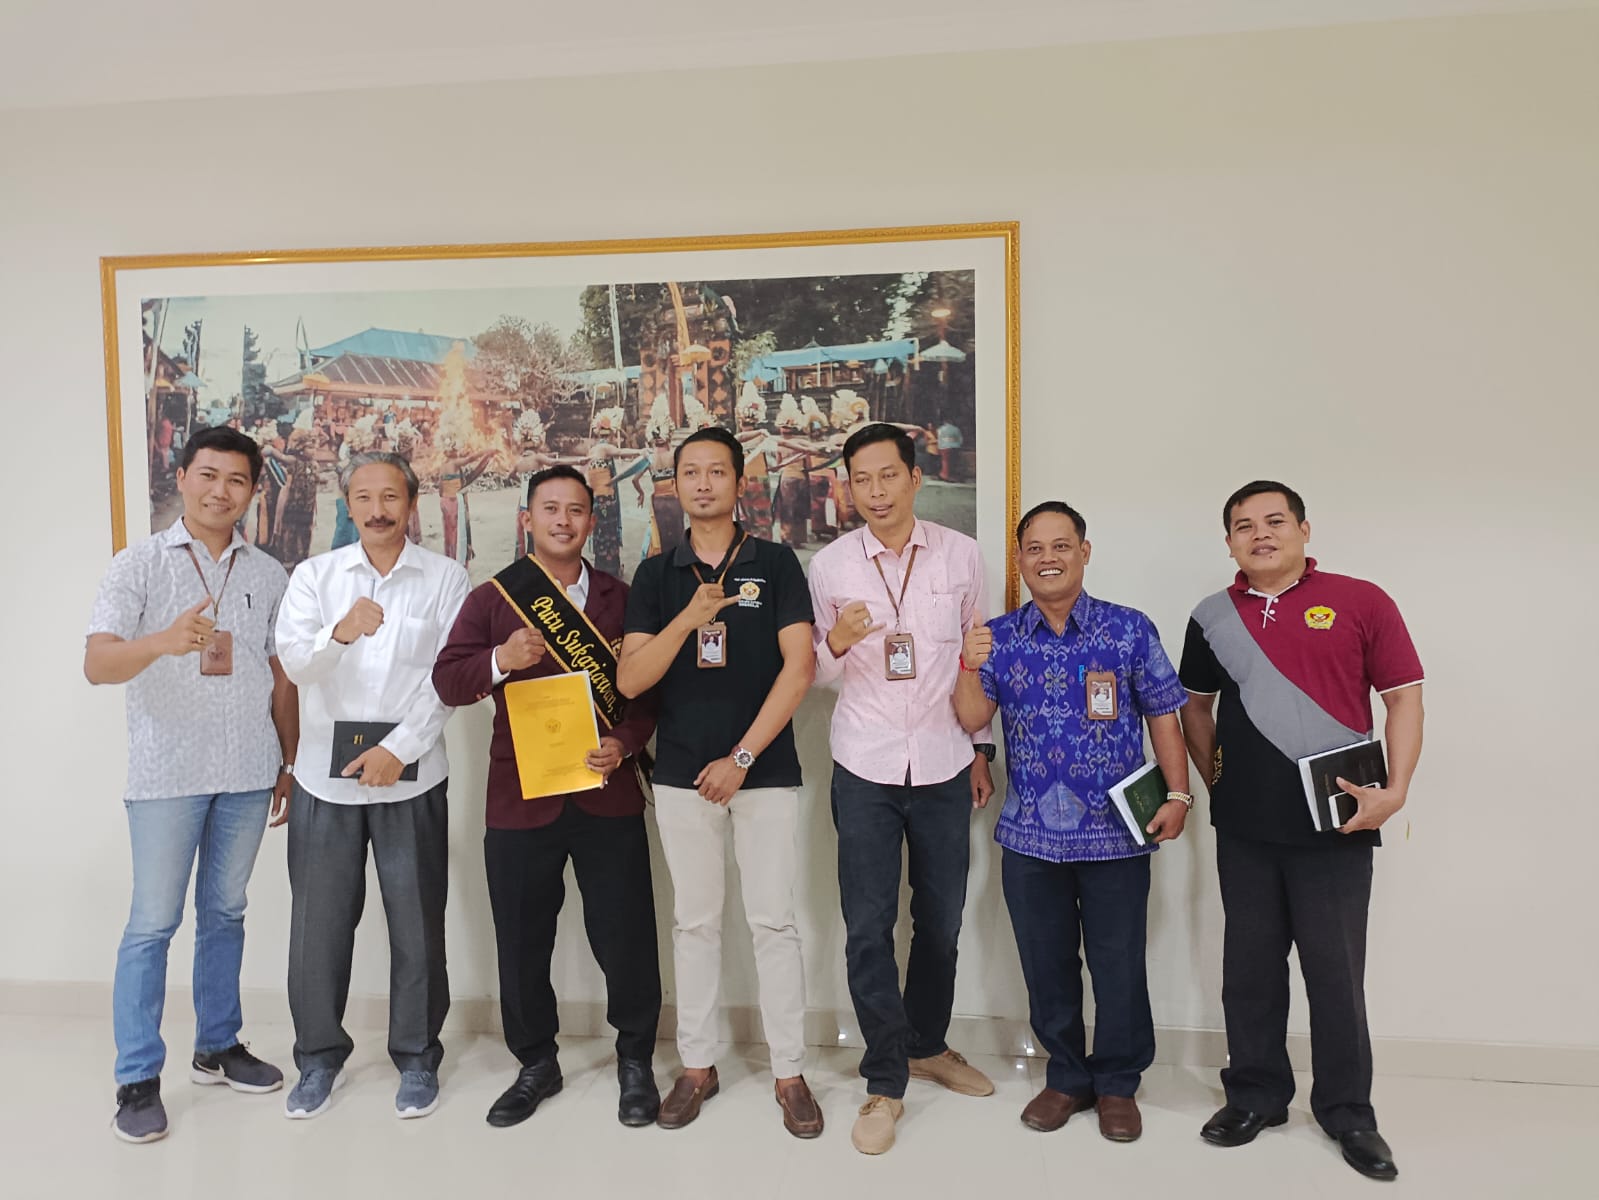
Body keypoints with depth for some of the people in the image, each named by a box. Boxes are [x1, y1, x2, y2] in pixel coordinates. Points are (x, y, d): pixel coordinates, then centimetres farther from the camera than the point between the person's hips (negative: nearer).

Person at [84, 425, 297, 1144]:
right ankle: (138, 1079, 13)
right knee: (153, 922, 2)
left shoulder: (268, 575, 8)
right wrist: (164, 641, -34)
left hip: (247, 773, 4)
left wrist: (291, 763, 12)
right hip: (167, 773, -3)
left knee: (225, 912, 14)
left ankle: (217, 1046, 28)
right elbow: (97, 665, -14)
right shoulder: (139, 565, -2)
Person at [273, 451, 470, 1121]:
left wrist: (400, 747, -11)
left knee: (417, 922, 6)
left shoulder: (445, 578, 2)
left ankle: (417, 1056, 23)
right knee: (319, 920, 9)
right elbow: (295, 663, -8)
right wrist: (341, 631, -29)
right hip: (325, 774, 2)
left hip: (411, 776, -1)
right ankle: (318, 1055, 28)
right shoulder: (314, 576, 6)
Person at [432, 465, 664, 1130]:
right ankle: (536, 1063, 32)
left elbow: (650, 686, 7)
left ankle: (635, 1061, 26)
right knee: (522, 941, 10)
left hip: (608, 794, 0)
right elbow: (447, 681, -5)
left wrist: (626, 743, -11)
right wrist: (500, 660, -24)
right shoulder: (493, 597, 5)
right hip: (520, 798, 0)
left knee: (625, 936, 4)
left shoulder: (620, 598, 8)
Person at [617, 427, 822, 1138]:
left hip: (764, 771, -2)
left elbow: (799, 666, -7)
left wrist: (742, 757, -12)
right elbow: (630, 680, -2)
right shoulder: (656, 575, 6)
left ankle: (790, 1072, 16)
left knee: (773, 921, 2)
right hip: (682, 775, 2)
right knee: (694, 921, 11)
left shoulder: (776, 564, 0)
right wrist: (690, 616, -16)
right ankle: (697, 1066, 25)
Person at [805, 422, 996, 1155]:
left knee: (940, 921, 13)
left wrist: (982, 749, 9)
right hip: (865, 770, -1)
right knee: (869, 928, 1)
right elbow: (816, 674, 3)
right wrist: (836, 641, -19)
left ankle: (927, 1045, 36)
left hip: (943, 766, 1)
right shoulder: (829, 564, -2)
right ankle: (885, 1083, 17)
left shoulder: (961, 555, -1)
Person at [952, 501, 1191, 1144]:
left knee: (1118, 962, 8)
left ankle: (1118, 1083, 29)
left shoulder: (1129, 629, -3)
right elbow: (973, 718, -2)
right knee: (1046, 963, 13)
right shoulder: (1000, 635, 3)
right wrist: (970, 665, -20)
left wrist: (1178, 793, -5)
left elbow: (1162, 717, 1)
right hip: (1029, 833, 2)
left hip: (1117, 832, -2)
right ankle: (1067, 1076, 32)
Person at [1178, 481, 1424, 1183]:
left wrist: (1396, 789, -12)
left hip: (1336, 823, -3)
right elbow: (1197, 703, 19)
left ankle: (1347, 1111, 25)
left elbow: (1404, 697, -3)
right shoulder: (1212, 617, 7)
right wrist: (1210, 776, 9)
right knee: (1250, 965, 13)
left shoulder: (1360, 602, -3)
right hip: (1245, 826, 3)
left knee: (1336, 968, 6)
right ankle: (1255, 1094, 29)